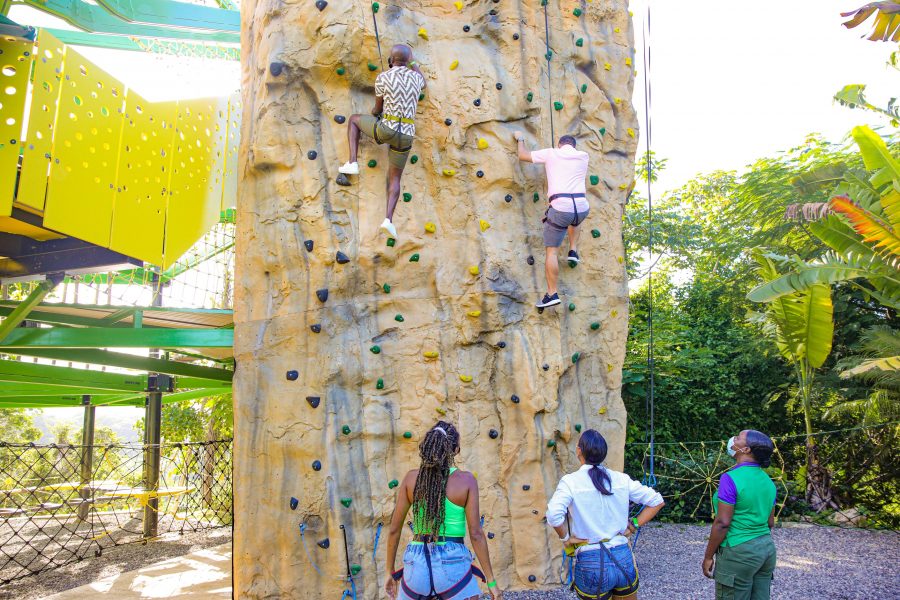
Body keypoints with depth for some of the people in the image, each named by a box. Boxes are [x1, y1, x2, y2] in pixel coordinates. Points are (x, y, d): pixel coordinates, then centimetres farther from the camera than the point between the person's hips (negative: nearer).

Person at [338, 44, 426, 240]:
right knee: (394, 178, 16)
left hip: (386, 130, -3)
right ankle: (389, 219, -4)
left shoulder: (382, 78, -3)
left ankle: (352, 163, 16)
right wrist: (416, 67, 54)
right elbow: (423, 84, 36)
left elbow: (378, 108, 8)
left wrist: (373, 114, 32)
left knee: (354, 119, 25)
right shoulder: (415, 76, 9)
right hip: (406, 135, 3)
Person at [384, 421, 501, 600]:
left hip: (417, 563, 3)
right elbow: (476, 534, -8)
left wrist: (390, 572, 14)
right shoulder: (466, 480, -6)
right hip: (453, 563, -2)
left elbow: (394, 529, 3)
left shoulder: (411, 478, 0)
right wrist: (491, 580, -1)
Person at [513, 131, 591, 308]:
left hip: (560, 207, -3)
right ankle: (573, 251, 29)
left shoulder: (551, 153, 8)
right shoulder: (583, 156, 15)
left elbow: (522, 156, 18)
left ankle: (552, 294, -1)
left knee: (551, 250, 4)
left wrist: (520, 139, 35)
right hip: (582, 207, 4)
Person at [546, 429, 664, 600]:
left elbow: (553, 515, -27)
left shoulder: (570, 481, -11)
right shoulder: (621, 479, 1)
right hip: (624, 560, 3)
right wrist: (634, 525, 9)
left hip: (590, 565, -3)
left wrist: (565, 537, -9)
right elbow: (657, 501, 7)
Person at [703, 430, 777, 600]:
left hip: (738, 554, -8)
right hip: (766, 549, 8)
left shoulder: (731, 478, -19)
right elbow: (770, 522, 12)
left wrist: (708, 556, -10)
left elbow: (722, 523, -19)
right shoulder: (767, 480, 5)